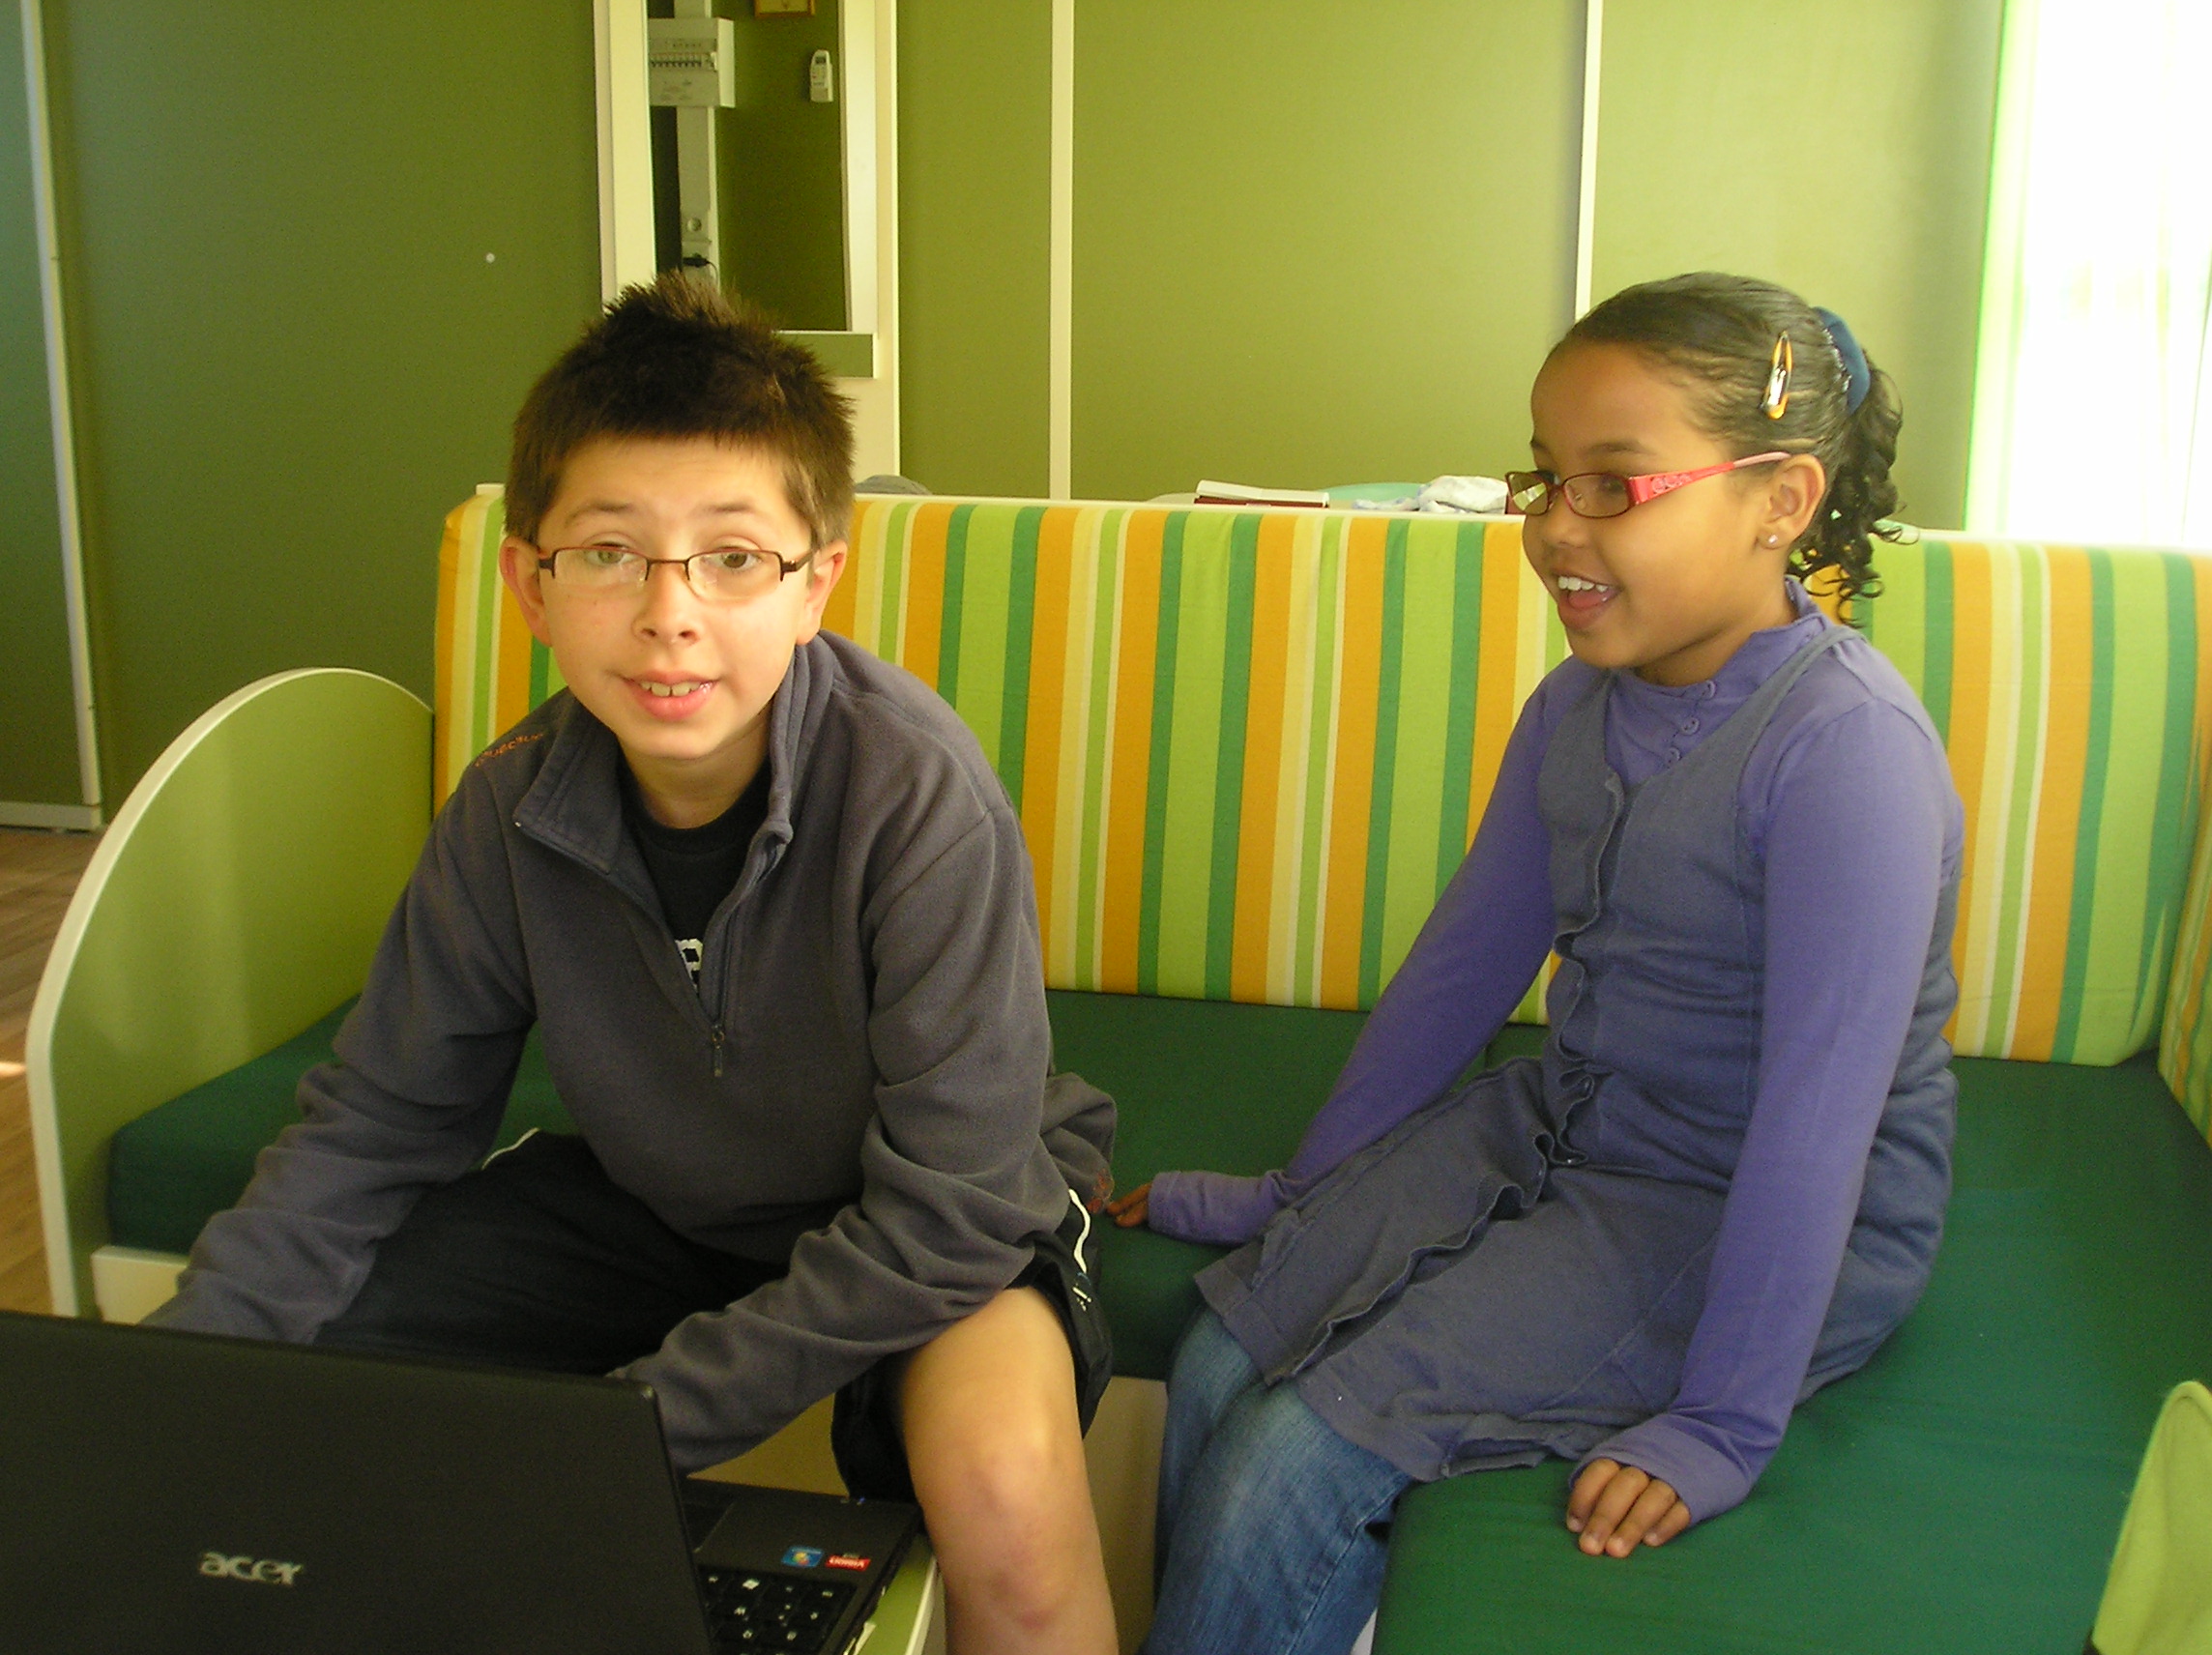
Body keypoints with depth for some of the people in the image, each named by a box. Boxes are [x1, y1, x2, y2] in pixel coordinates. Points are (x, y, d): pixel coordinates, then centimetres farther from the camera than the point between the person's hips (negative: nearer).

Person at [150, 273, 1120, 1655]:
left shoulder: (918, 794, -30)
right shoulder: (513, 811, -14)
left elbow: (941, 1215, -28)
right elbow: (375, 1128, -3)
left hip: (933, 1229, -4)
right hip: (658, 1203, 5)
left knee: (1002, 1480, -35)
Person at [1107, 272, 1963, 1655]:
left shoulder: (1844, 742, -23)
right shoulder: (1578, 707, 1)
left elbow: (1818, 1112, -24)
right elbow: (1464, 961, 9)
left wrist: (1722, 1428, -21)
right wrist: (1296, 1199, 14)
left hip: (1760, 1220, -7)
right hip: (1554, 1128, 7)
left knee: (1308, 1451, -17)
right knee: (1221, 1363, -10)